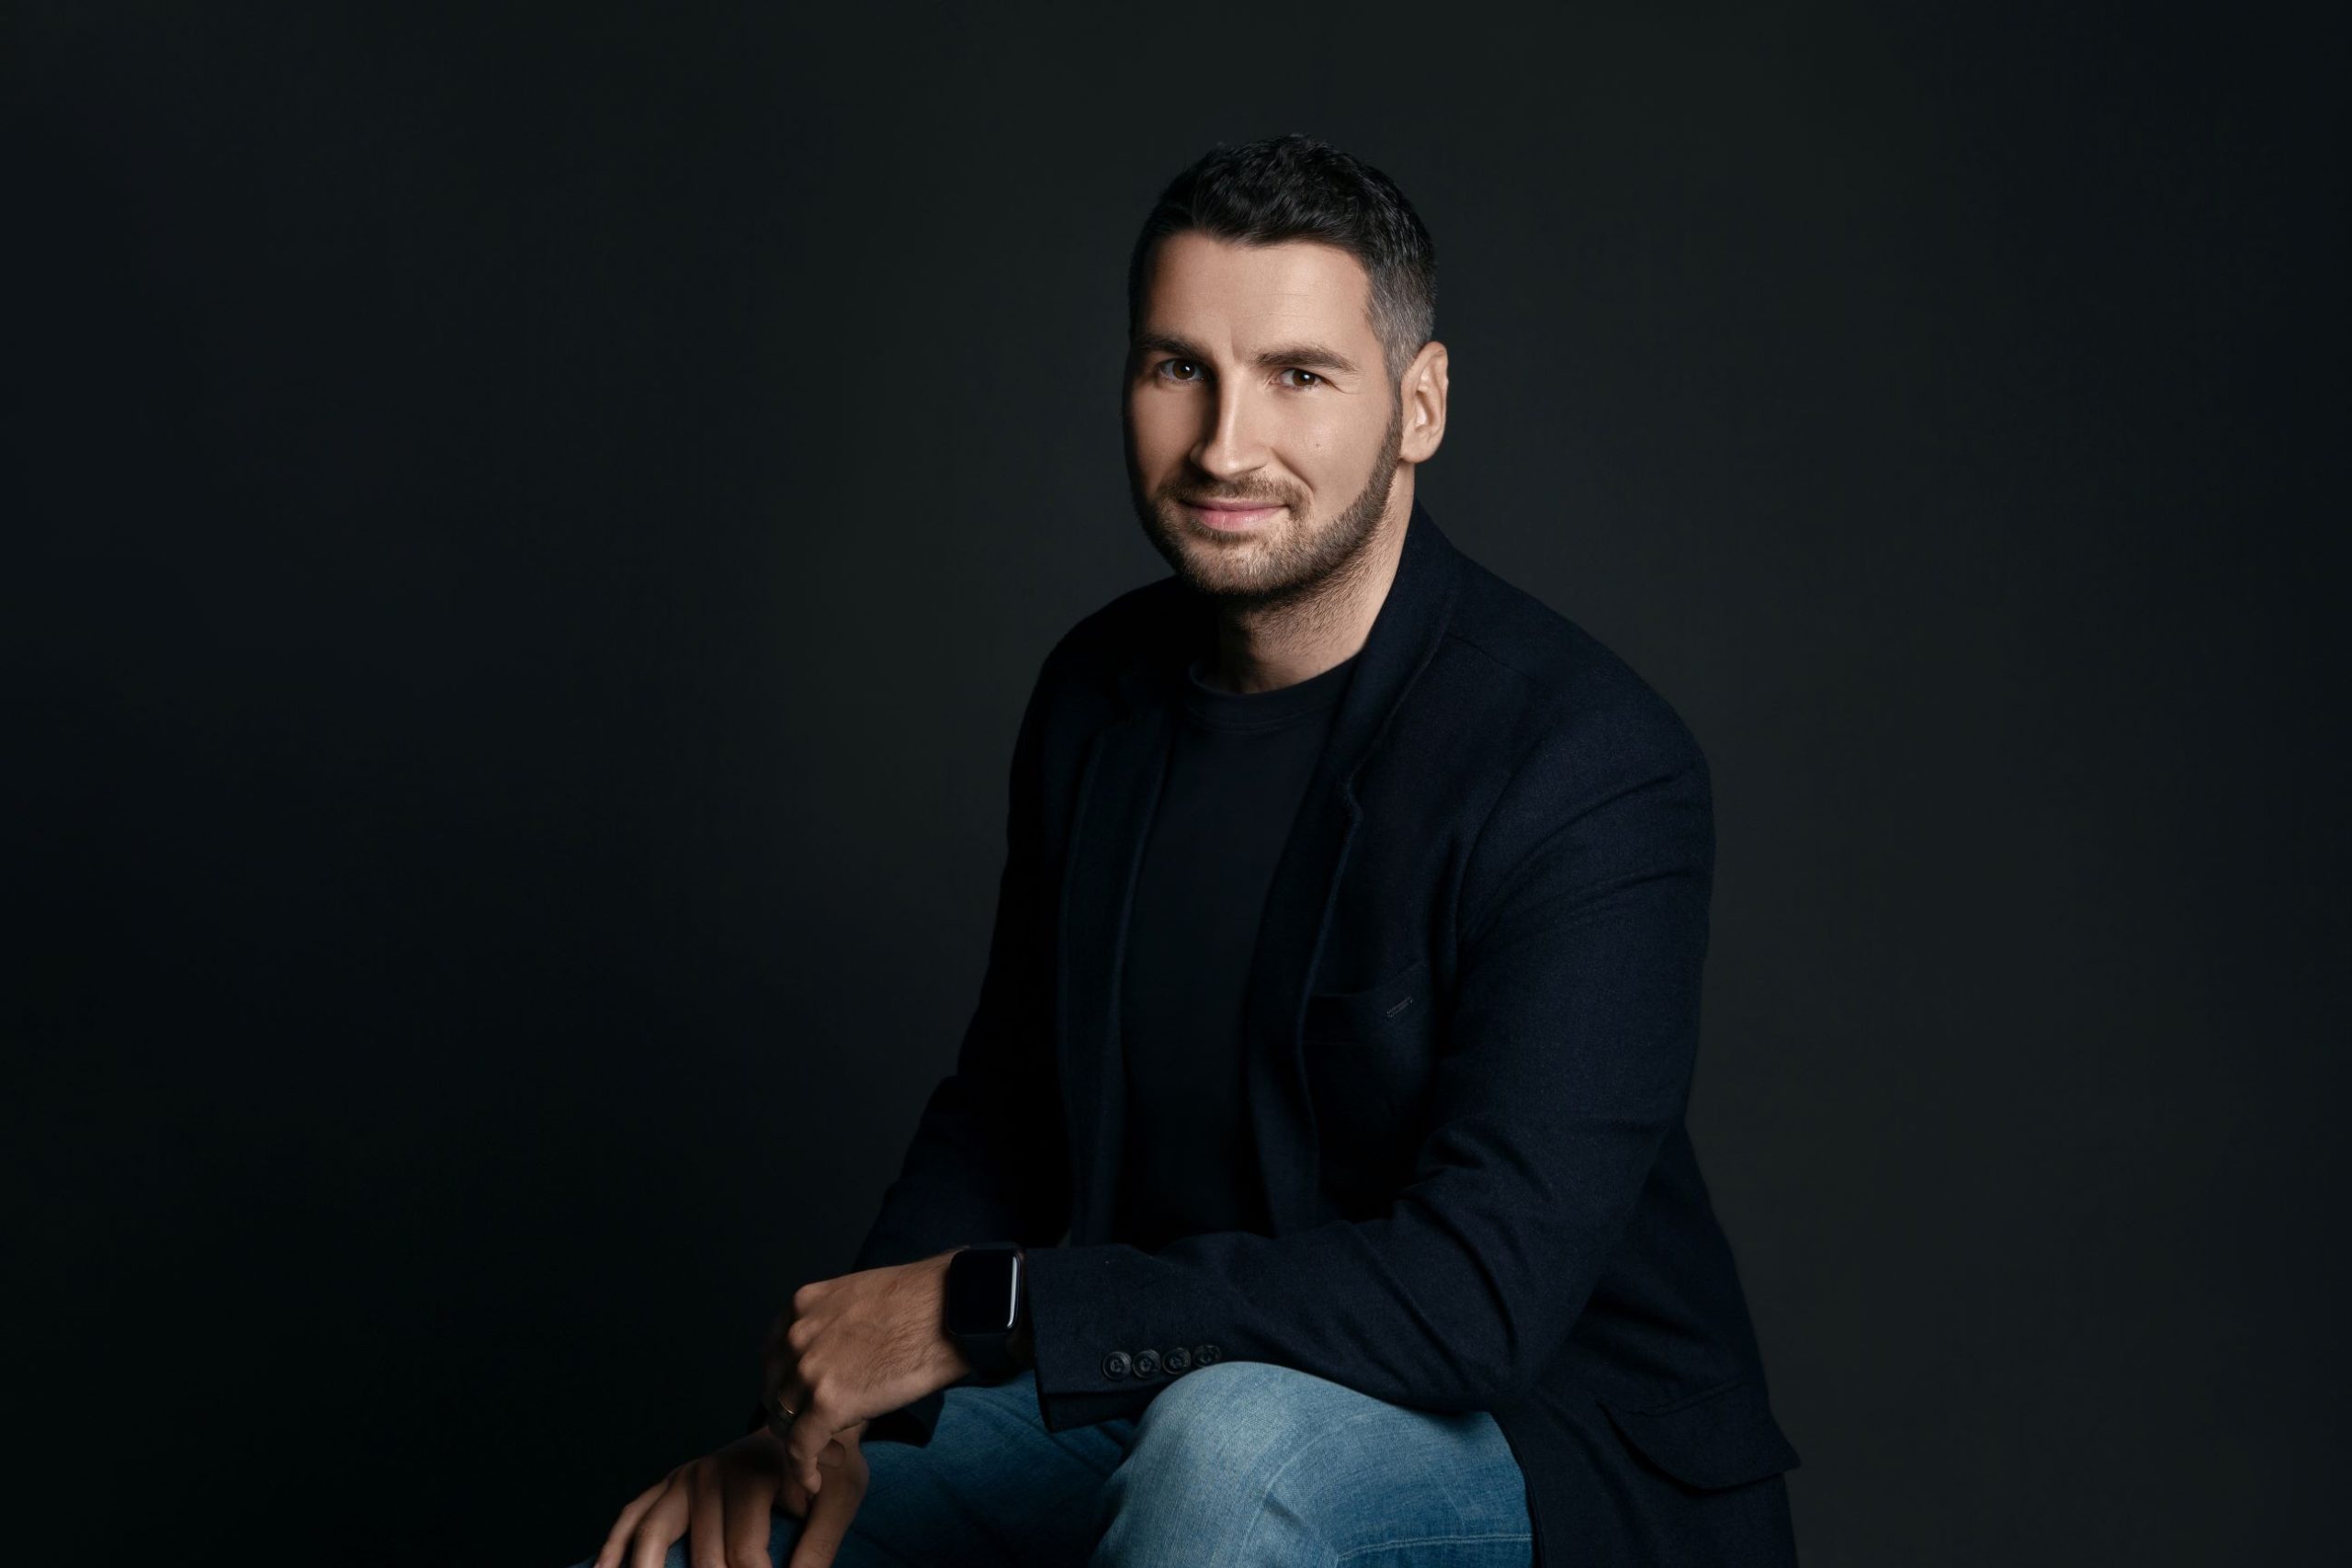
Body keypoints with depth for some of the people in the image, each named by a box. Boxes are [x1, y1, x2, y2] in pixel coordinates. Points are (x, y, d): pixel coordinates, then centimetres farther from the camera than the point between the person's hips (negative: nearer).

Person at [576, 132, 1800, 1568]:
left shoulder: (1592, 766, -21)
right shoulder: (1099, 694, 2)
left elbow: (1484, 1293, -27)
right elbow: (1002, 1116, 11)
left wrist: (978, 1311, -25)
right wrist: (834, 1410, -6)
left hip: (1542, 1437, -5)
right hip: (1163, 1404, 6)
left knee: (1234, 1437, -37)